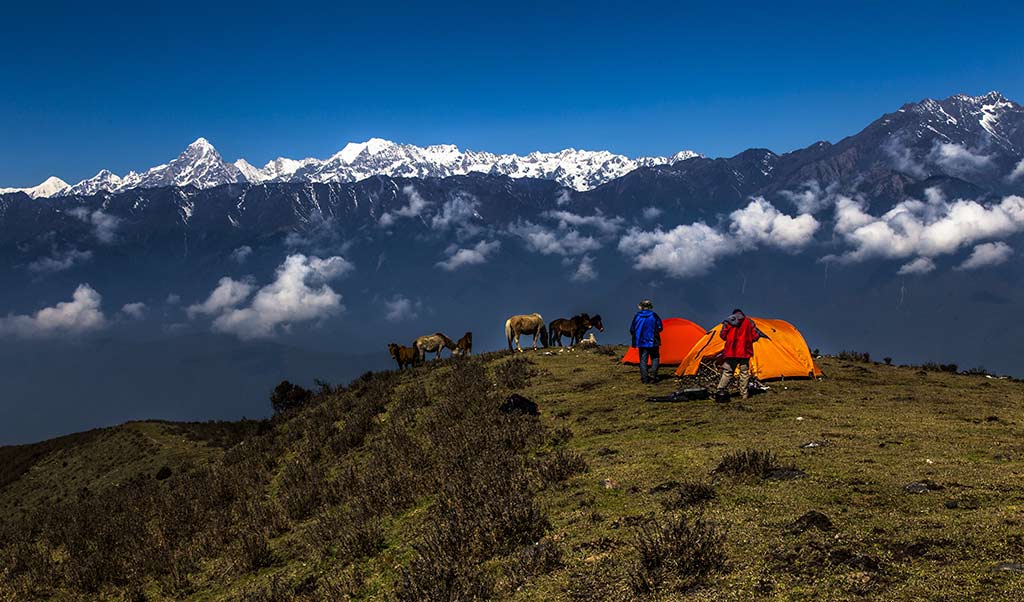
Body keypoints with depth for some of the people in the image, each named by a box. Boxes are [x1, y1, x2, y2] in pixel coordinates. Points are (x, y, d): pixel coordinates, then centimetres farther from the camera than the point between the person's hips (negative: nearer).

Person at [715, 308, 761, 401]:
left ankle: (720, 392, -12)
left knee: (727, 372, 0)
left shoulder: (728, 321, 5)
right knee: (744, 371, 8)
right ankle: (744, 393, 5)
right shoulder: (749, 322, 9)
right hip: (744, 351, 1)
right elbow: (756, 335, 5)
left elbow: (722, 335, 1)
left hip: (731, 351, -1)